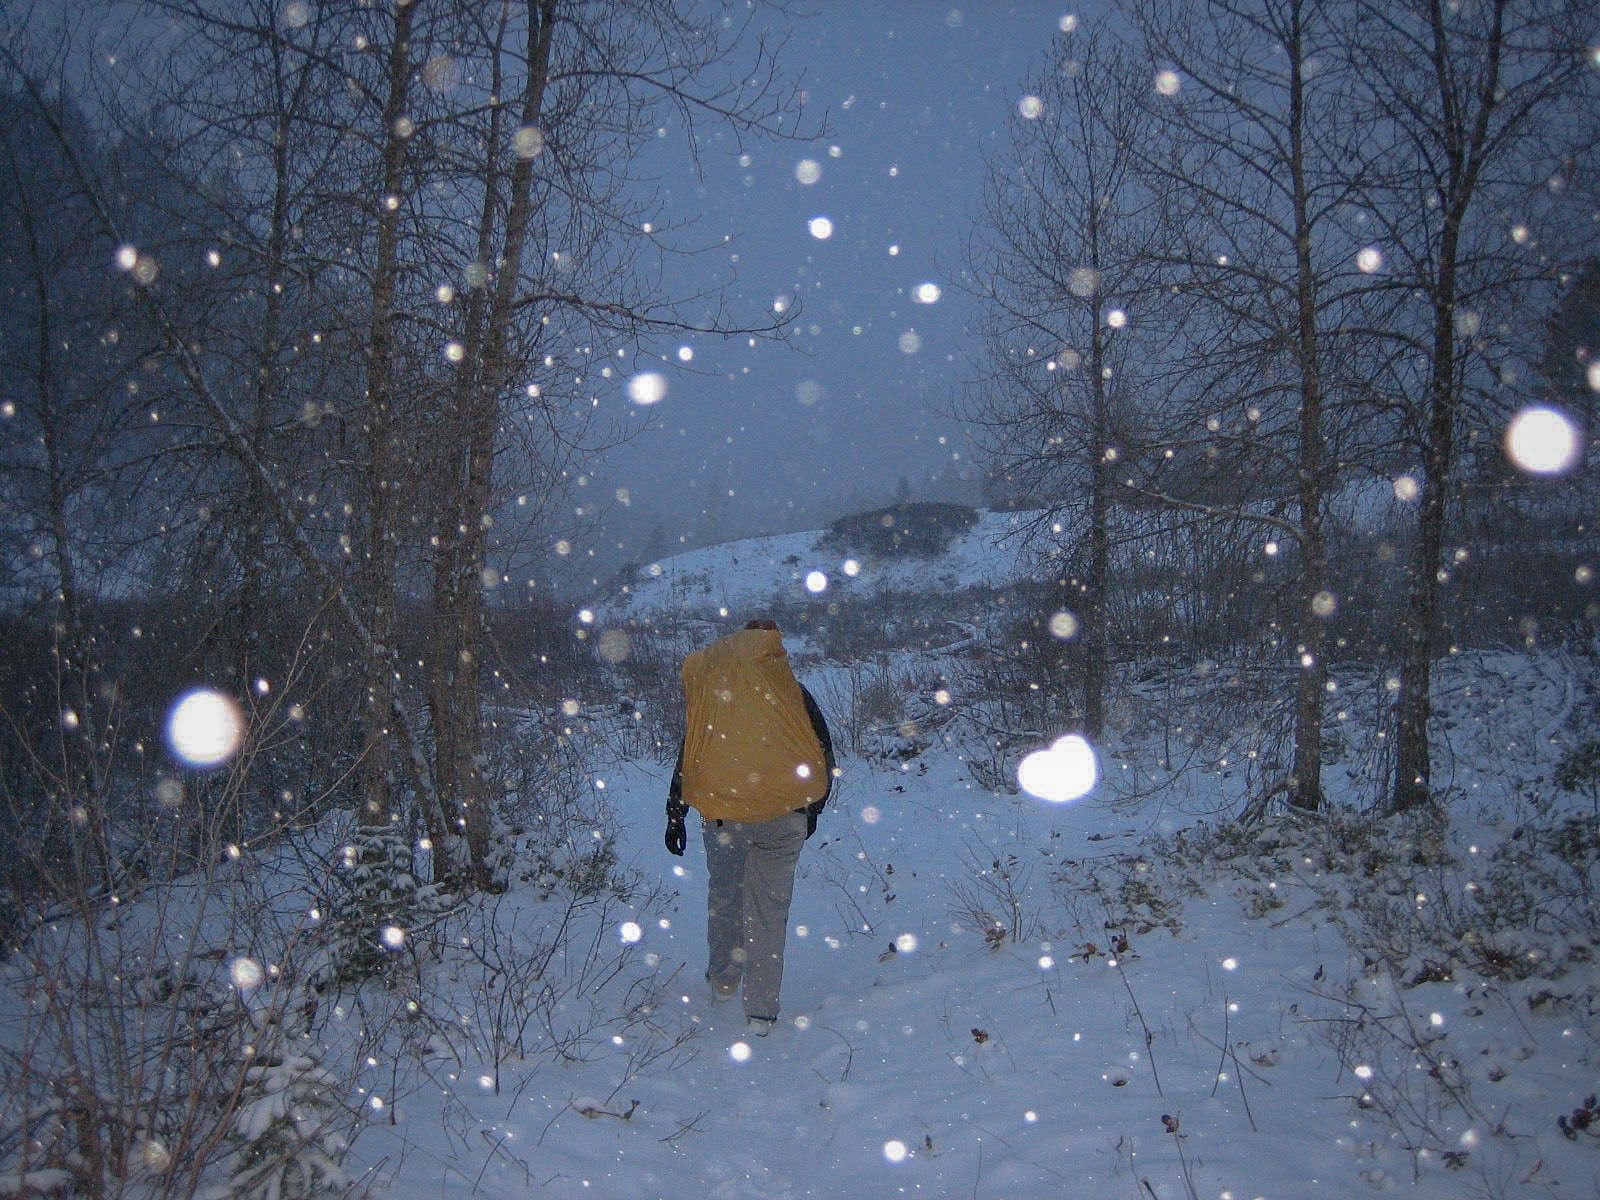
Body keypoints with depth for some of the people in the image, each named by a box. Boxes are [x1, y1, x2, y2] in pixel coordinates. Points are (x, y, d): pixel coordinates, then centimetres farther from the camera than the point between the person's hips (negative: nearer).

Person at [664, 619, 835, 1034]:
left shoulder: (706, 685, 0)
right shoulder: (792, 690, 1)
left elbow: (686, 753, 1)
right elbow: (824, 756, 5)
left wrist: (675, 813, 8)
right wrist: (813, 808, 18)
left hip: (723, 813, 0)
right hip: (783, 816, 0)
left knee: (723, 897, 22)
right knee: (771, 907, 8)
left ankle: (723, 980, 36)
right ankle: (762, 1010, 9)